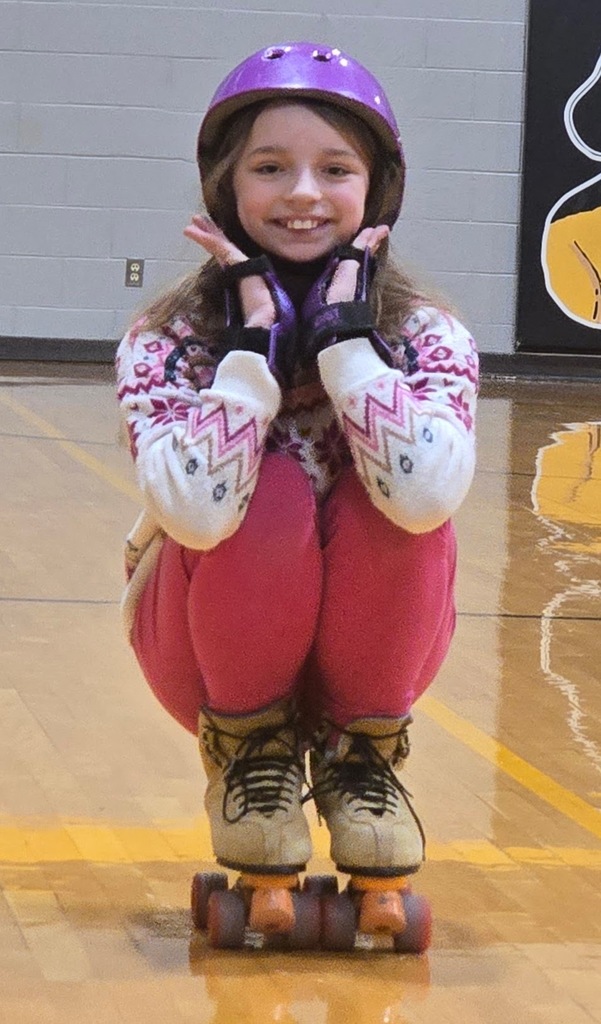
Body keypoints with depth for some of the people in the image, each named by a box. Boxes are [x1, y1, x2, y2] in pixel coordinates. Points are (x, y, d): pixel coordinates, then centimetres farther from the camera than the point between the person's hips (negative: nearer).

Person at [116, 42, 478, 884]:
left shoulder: (425, 337, -15)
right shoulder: (169, 340, -18)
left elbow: (425, 499, -36)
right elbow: (196, 514, -37)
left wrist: (345, 331, -31)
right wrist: (255, 338, -32)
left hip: (367, 649, 1)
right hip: (213, 647, -1)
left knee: (403, 504, -30)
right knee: (270, 495, -31)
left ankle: (359, 752, -4)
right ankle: (248, 750, -4)